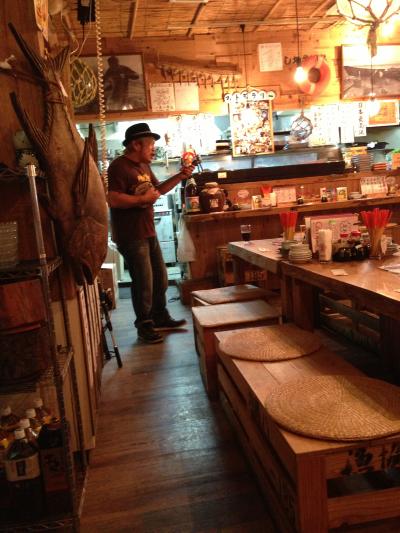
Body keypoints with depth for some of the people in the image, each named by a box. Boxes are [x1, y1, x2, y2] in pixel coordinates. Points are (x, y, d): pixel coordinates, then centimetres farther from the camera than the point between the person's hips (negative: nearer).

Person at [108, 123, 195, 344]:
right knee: (143, 283, -1)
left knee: (160, 278, 17)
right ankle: (144, 326, 16)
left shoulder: (144, 166, 14)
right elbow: (113, 200, -27)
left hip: (149, 233, 10)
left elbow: (159, 188, 24)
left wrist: (179, 176, 10)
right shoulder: (119, 167, -16)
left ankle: (161, 317, 34)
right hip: (131, 237, -10)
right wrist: (143, 199, -20)